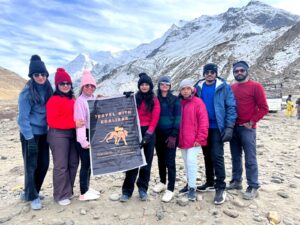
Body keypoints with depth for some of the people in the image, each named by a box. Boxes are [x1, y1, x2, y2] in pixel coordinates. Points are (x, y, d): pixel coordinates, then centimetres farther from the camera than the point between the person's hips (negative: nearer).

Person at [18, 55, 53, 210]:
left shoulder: (48, 89, 3)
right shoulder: (27, 92, -14)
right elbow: (23, 118, -15)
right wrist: (30, 138, -18)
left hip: (43, 133, 6)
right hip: (30, 134, -6)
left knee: (43, 164, 12)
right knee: (31, 166, 5)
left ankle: (29, 192, 33)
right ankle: (32, 196, 23)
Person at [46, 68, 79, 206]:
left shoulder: (72, 99, 13)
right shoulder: (54, 100, -10)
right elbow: (52, 121, -17)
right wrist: (73, 123, -22)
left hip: (72, 134, 8)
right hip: (58, 135, -7)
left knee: (73, 163, 13)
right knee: (61, 166, 0)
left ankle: (68, 191, 30)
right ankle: (60, 195, 16)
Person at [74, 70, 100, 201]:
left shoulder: (94, 99, 11)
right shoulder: (80, 101, -11)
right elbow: (79, 121, -18)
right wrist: (83, 140, -23)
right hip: (85, 135, -7)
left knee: (90, 163, 15)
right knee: (85, 163, 0)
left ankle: (87, 188, 30)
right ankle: (83, 193, 13)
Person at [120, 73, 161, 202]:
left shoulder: (154, 100, 5)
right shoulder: (134, 98, 9)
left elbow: (155, 118, -4)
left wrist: (148, 133, -13)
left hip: (149, 133, 0)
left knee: (146, 161, 7)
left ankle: (143, 189, 20)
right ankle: (127, 190, 7)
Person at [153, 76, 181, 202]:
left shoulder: (175, 100, -2)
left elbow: (178, 118, -6)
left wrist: (174, 135, -13)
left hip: (170, 134, -4)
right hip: (158, 134, 4)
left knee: (170, 161, -3)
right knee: (161, 160, 15)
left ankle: (170, 189, 6)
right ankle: (162, 182, 32)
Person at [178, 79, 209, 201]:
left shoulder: (198, 102, -7)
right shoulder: (179, 103, 9)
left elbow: (204, 122, -11)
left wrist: (200, 138, -15)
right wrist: (177, 137, 9)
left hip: (194, 140, -6)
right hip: (182, 140, 6)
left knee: (191, 161, -11)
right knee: (187, 162, 15)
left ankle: (192, 188, 2)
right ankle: (189, 184, 30)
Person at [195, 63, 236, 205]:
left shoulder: (223, 87, -5)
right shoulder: (199, 87, 6)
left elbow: (231, 107, -6)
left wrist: (229, 127, -14)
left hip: (217, 127, -4)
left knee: (217, 156, -7)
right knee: (207, 156, 13)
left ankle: (220, 188, 7)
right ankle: (210, 183, 29)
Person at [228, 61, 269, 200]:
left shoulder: (255, 86, -4)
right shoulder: (231, 88, 10)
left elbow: (264, 108, -7)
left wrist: (251, 122, -11)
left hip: (247, 128, -5)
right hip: (233, 128, 5)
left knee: (250, 159, 0)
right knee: (235, 157, 13)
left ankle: (253, 187, 11)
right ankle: (236, 181, 25)